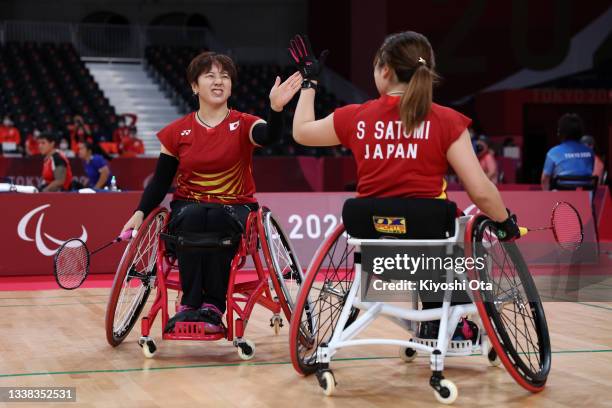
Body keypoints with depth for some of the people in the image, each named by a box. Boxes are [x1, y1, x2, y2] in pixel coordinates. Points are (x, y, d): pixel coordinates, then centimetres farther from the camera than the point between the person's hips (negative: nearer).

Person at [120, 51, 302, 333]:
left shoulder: (243, 125, -1)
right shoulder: (177, 132, 4)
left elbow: (269, 137, -25)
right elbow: (160, 181, 7)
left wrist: (276, 108, -46)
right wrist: (140, 212, -9)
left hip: (235, 209, -1)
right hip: (188, 208, 1)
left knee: (218, 218, -36)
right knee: (192, 218, -34)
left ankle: (213, 306, -28)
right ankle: (190, 304, -31)